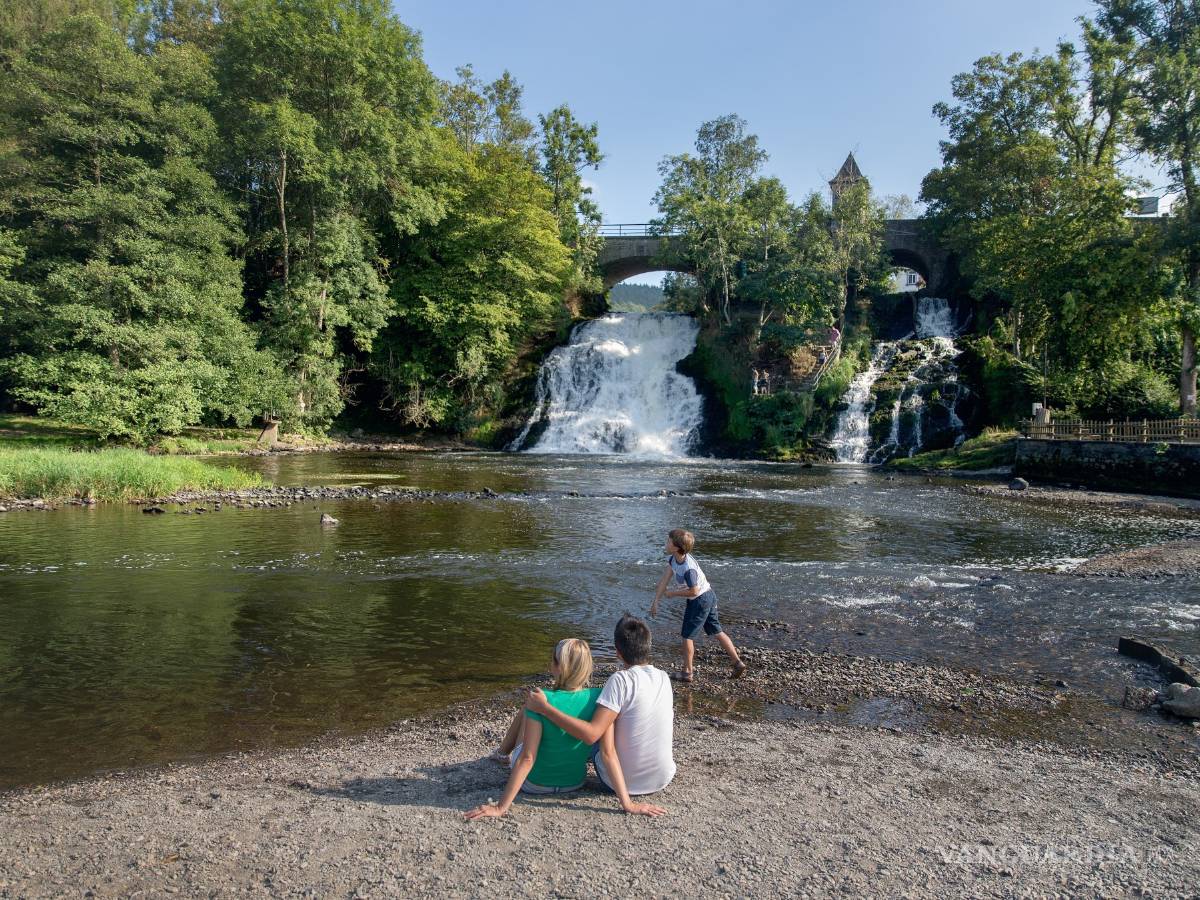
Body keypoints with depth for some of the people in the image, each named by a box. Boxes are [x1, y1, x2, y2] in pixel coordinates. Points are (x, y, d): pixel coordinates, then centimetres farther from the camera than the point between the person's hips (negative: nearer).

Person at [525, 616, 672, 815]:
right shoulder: (664, 678, -2)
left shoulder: (621, 680, -20)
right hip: (663, 780, 5)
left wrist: (544, 708, -24)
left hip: (623, 782, -5)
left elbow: (591, 734, -27)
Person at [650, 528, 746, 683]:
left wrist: (673, 593, -13)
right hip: (708, 596, 9)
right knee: (716, 631, 16)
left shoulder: (688, 568, -32)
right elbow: (665, 579, -3)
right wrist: (656, 601, -3)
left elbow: (693, 591, -24)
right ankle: (738, 663, 23)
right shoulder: (673, 558, -6)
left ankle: (687, 672, 15)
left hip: (700, 600, -9)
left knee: (687, 635, 3)